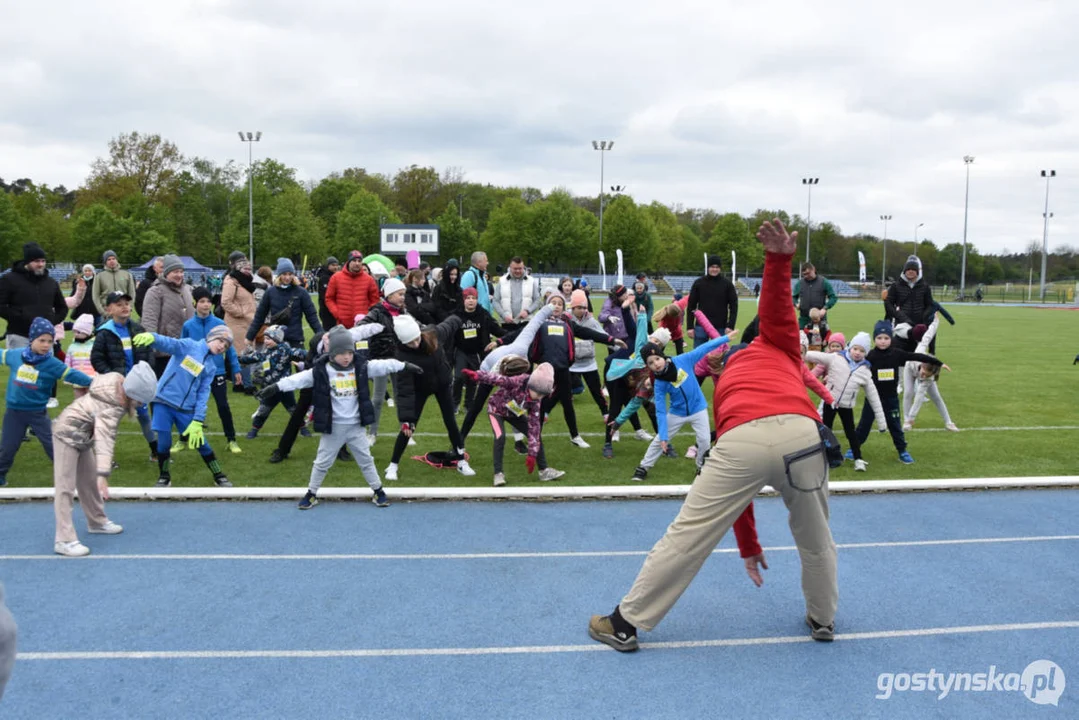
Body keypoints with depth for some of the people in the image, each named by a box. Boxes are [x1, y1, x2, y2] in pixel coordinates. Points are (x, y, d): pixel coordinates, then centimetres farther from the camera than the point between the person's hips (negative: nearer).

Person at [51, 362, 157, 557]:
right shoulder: (111, 408, -37)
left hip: (83, 435, 9)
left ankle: (97, 522, 35)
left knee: (89, 481, 20)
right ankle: (64, 540, -9)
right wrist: (103, 475, -56)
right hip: (68, 434, -9)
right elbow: (104, 440, -47)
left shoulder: (119, 382, -14)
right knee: (65, 488, -9)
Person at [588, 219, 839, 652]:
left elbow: (733, 493, 42)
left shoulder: (726, 387, 39)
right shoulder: (776, 347, 35)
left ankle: (625, 624, 21)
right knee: (815, 537, 28)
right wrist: (779, 257, -8)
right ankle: (823, 620, 47)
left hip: (744, 441, 1)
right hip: (800, 434, 0)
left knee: (687, 535, 11)